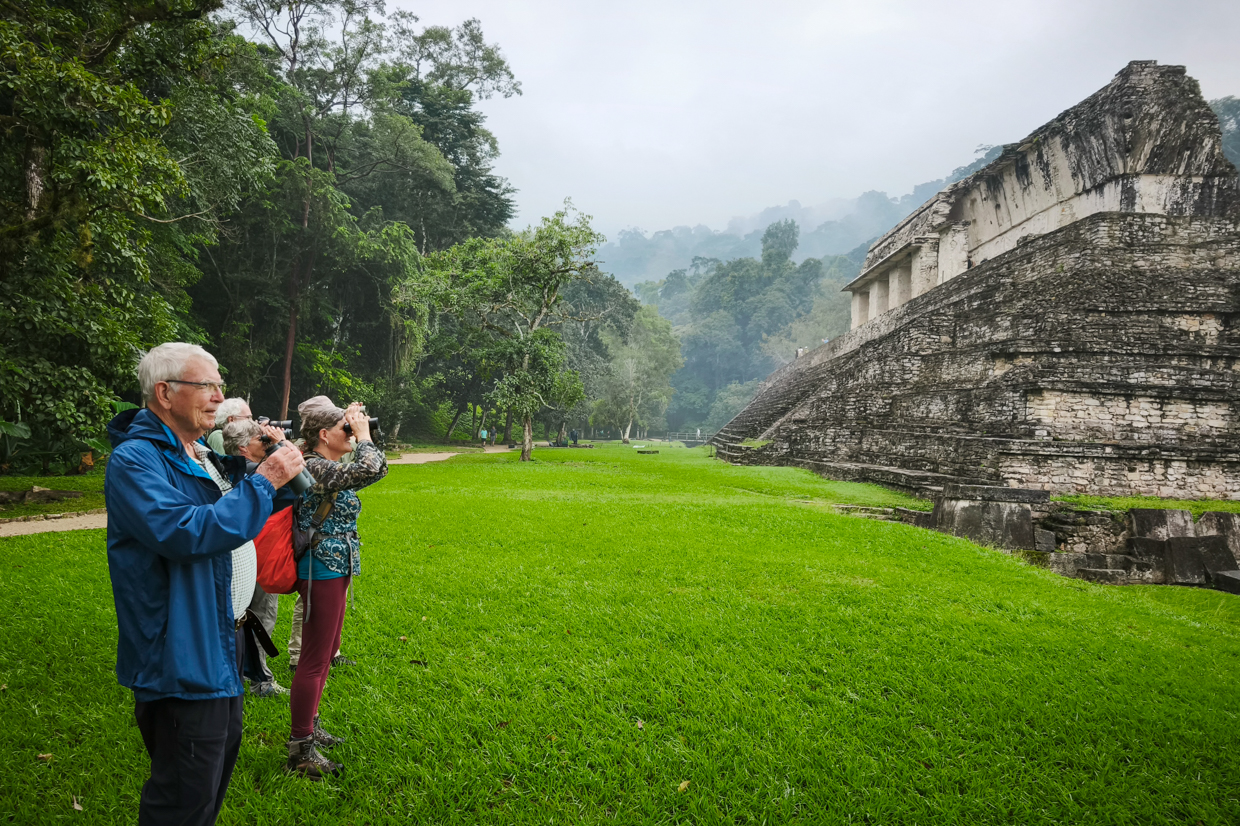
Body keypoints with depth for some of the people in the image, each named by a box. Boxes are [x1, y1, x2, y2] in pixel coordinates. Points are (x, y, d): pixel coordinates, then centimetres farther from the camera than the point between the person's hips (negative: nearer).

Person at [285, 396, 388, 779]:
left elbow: (375, 469, 20)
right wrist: (363, 434, -17)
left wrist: (359, 432, 9)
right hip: (324, 572, -11)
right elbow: (371, 470, -33)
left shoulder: (324, 466, 10)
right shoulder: (316, 468, -20)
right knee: (314, 660, -1)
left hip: (332, 571, 11)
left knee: (326, 649, 22)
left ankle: (309, 726, 38)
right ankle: (300, 750, 10)